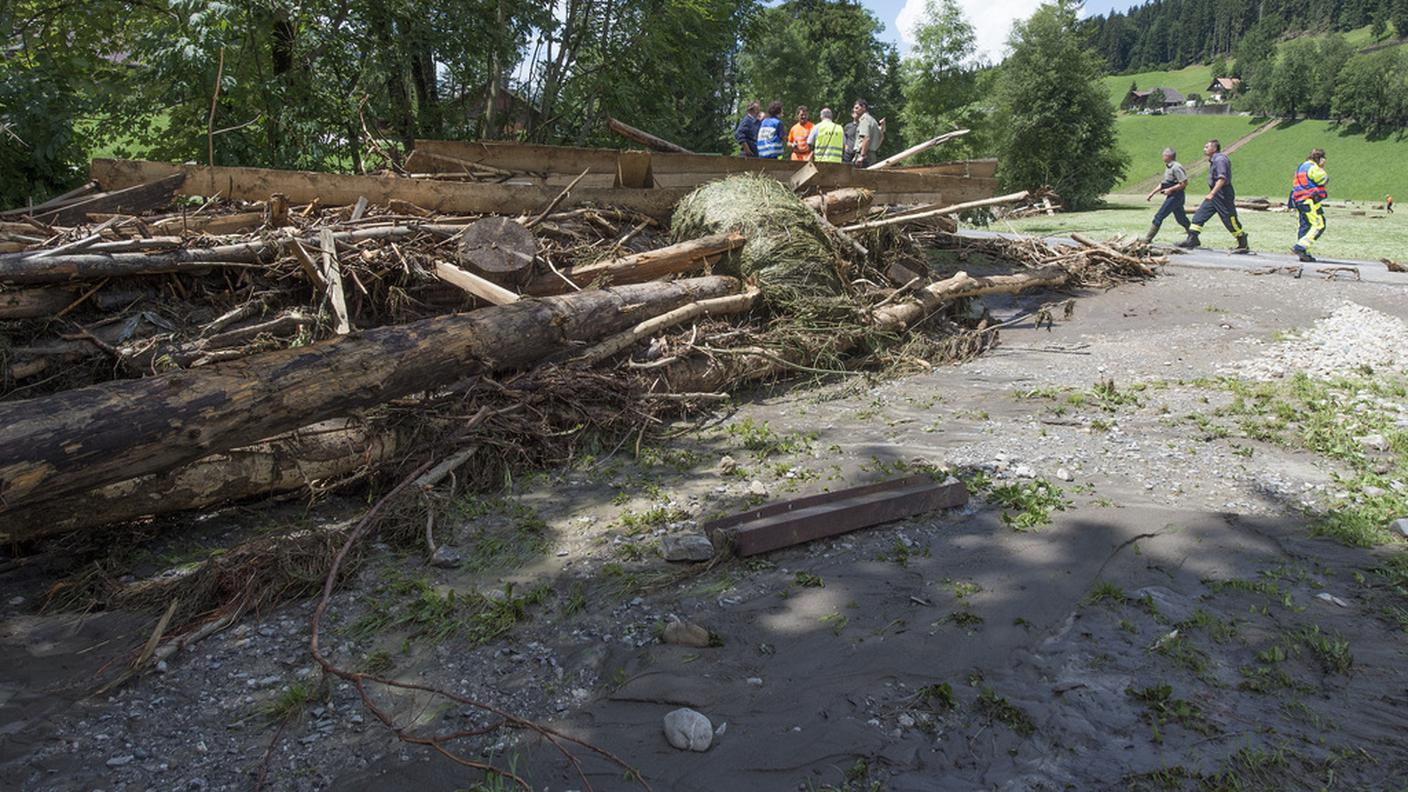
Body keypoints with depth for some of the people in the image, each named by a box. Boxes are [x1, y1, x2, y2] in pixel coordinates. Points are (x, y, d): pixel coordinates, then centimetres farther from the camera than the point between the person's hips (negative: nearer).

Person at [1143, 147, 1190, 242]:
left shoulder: (1176, 168, -16)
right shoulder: (1168, 167, 14)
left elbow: (1184, 183, -20)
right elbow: (1163, 184, 21)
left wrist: (1170, 189, -19)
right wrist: (1152, 193, 16)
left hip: (1176, 196, -10)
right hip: (1172, 196, 10)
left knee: (1159, 217, -8)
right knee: (1180, 218, 15)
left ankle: (1147, 239, -5)